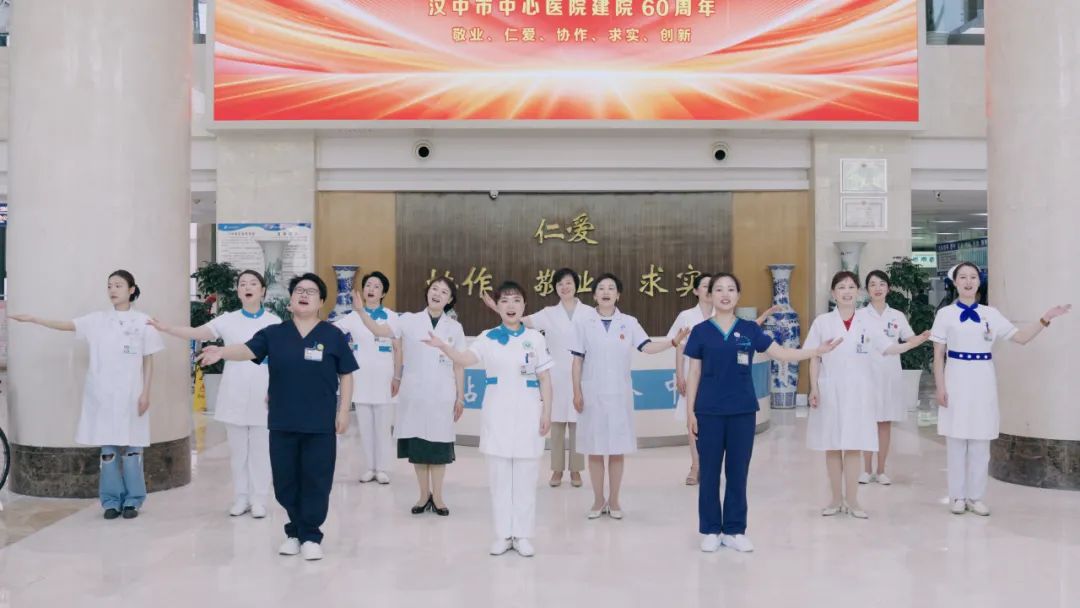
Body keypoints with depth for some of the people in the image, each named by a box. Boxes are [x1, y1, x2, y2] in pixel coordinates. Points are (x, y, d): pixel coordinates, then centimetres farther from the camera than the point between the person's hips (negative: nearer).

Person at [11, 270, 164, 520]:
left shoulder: (143, 321, 1)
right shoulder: (97, 320, 7)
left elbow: (148, 361, 1)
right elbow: (65, 325, -2)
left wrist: (145, 393, -4)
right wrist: (32, 319, -15)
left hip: (131, 394, -2)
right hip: (103, 394, 2)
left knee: (131, 446, 2)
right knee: (108, 448, 6)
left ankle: (132, 501, 12)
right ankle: (112, 501, 15)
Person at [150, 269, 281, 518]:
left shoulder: (274, 322, 2)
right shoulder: (228, 320, 4)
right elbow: (197, 333, -8)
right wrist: (165, 328, -22)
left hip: (263, 396, -1)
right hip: (234, 395, 2)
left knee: (260, 449, 4)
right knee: (237, 450, 9)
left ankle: (258, 500, 13)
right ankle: (241, 498, 20)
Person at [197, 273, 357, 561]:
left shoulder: (333, 336, 0)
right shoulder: (274, 334, 3)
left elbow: (346, 375, 4)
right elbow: (247, 350, -13)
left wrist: (343, 411, -2)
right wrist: (221, 351, -34)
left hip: (320, 423, -2)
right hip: (282, 422, 2)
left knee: (316, 481, 3)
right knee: (286, 481, 11)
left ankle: (311, 536, 17)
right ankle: (294, 531, 28)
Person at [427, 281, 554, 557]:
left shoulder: (535, 338, 1)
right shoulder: (487, 338, 1)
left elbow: (545, 379, 3)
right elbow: (465, 360, -16)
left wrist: (547, 412, -3)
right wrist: (443, 347, -34)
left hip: (528, 414, -1)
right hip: (497, 415, 1)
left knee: (525, 479, 5)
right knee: (499, 478, 7)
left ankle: (523, 535, 16)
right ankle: (503, 535, 18)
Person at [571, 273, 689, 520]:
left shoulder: (629, 322, 3)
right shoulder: (583, 324, 1)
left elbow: (647, 347, -9)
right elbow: (578, 360, 1)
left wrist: (673, 341, -24)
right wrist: (577, 392, -3)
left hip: (619, 393, 1)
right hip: (592, 394, -1)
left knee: (618, 449, 5)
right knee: (594, 449, 4)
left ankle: (613, 501, 18)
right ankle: (598, 501, 18)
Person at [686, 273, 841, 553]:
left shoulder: (750, 329, 4)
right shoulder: (701, 331, 0)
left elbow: (781, 353, 2)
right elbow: (693, 373, 1)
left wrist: (819, 350, -7)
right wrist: (690, 411, -3)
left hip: (743, 411, 2)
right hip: (709, 412, -1)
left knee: (738, 472, 8)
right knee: (710, 473, 5)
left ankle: (735, 530, 20)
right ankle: (711, 531, 17)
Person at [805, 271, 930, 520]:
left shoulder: (867, 323, 5)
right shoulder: (822, 322, 0)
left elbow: (886, 348, 1)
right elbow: (814, 358, 2)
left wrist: (912, 343, -15)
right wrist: (814, 388, -5)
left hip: (858, 392, 1)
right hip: (830, 391, -1)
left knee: (854, 447, 2)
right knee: (832, 447, 4)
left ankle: (852, 500, 10)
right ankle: (837, 499, 15)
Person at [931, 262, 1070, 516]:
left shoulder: (990, 313, 7)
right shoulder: (945, 314, 0)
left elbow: (1021, 337, 7)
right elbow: (938, 355, -1)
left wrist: (1046, 319, -5)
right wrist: (940, 387, -7)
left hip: (982, 382, 2)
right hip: (957, 380, -2)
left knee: (981, 442, 5)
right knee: (956, 441, 2)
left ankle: (976, 497, 15)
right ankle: (957, 497, 12)